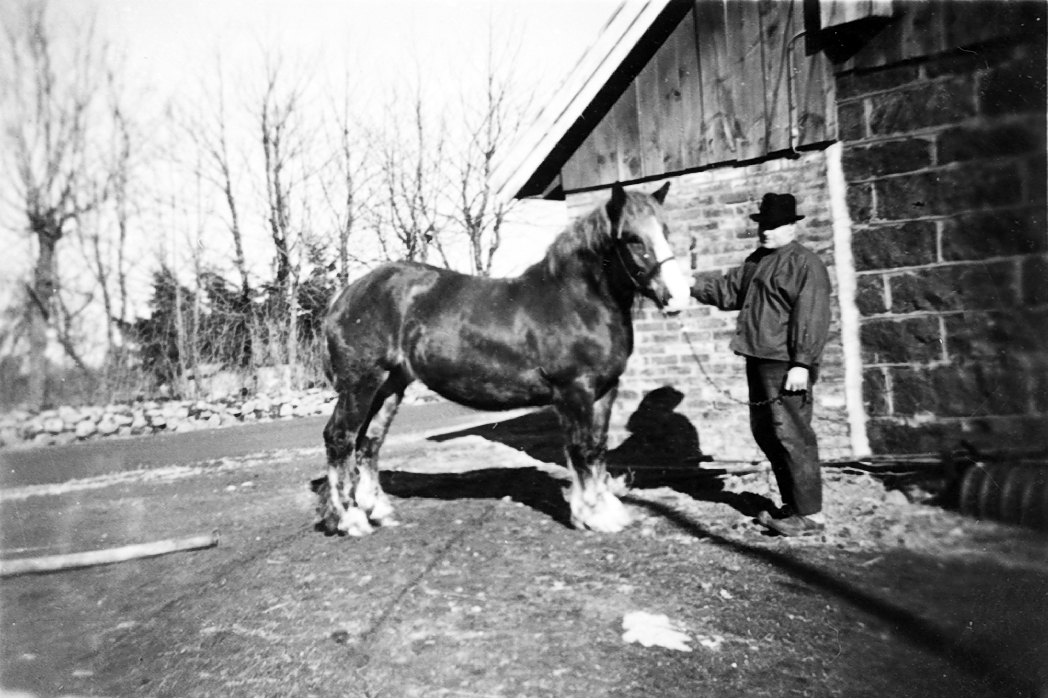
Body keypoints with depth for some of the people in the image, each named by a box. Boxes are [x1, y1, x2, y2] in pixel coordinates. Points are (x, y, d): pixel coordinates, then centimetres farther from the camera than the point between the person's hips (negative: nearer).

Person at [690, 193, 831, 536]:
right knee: (766, 433, 14)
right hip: (759, 360, 10)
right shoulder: (757, 260, 17)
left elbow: (811, 318, -16)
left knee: (791, 436, -7)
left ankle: (811, 514, 2)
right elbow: (729, 289, 25)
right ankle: (792, 505, 26)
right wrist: (692, 285, 11)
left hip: (785, 366, -10)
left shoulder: (805, 263, -10)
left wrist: (802, 363, -22)